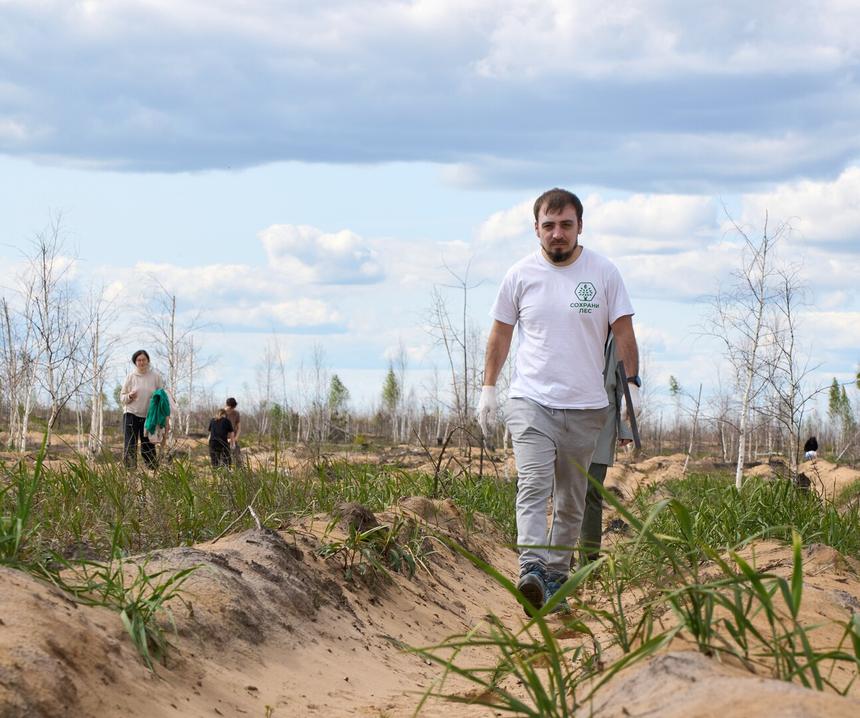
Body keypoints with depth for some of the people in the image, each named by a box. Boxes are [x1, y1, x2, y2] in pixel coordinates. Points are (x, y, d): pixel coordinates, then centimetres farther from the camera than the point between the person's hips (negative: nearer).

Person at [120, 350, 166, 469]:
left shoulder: (156, 376, 3)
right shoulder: (130, 377, 2)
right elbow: (122, 397, 6)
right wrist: (129, 396, -15)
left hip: (149, 416, 1)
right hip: (131, 414, -1)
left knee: (149, 448, 7)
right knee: (129, 447, -7)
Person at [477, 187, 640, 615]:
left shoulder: (603, 273, 2)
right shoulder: (520, 275, 3)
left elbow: (623, 332, 7)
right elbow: (500, 335, 12)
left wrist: (632, 385, -1)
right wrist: (488, 389, 11)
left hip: (586, 407, 1)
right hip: (531, 402, -1)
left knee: (571, 501, 7)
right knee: (533, 485, -19)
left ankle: (555, 579, 16)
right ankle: (530, 569, -30)